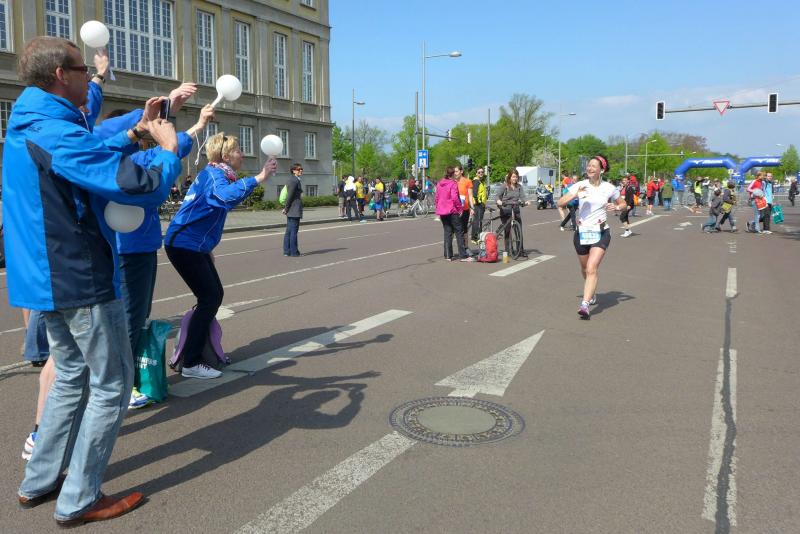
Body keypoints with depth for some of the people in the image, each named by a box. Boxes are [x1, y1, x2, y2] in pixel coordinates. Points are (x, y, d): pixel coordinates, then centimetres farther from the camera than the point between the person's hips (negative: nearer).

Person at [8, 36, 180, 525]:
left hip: (48, 279, 10)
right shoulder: (58, 133, -21)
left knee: (73, 376, 22)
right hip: (83, 282, -10)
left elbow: (90, 159, 23)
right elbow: (145, 189, -26)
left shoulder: (27, 128, 10)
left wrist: (137, 132, 14)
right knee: (111, 387, 2)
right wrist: (169, 147, -8)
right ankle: (79, 502, 11)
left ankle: (38, 482, 31)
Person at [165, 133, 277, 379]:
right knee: (209, 298, -8)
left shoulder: (217, 174, 15)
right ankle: (192, 364, -3)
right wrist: (259, 178, -46)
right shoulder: (213, 174, -16)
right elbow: (227, 196, -41)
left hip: (195, 246, 10)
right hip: (184, 245, -10)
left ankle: (201, 348, 24)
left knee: (215, 295, 13)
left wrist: (207, 247, 24)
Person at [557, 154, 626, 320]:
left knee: (592, 268, -18)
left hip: (600, 233, -2)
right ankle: (591, 294, 45)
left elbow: (623, 204, 15)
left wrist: (616, 207, -7)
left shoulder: (609, 188, 0)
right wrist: (575, 195, -22)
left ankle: (585, 304, -24)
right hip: (581, 232, 3)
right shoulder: (580, 185, 0)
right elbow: (560, 202, -7)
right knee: (585, 269, 17)